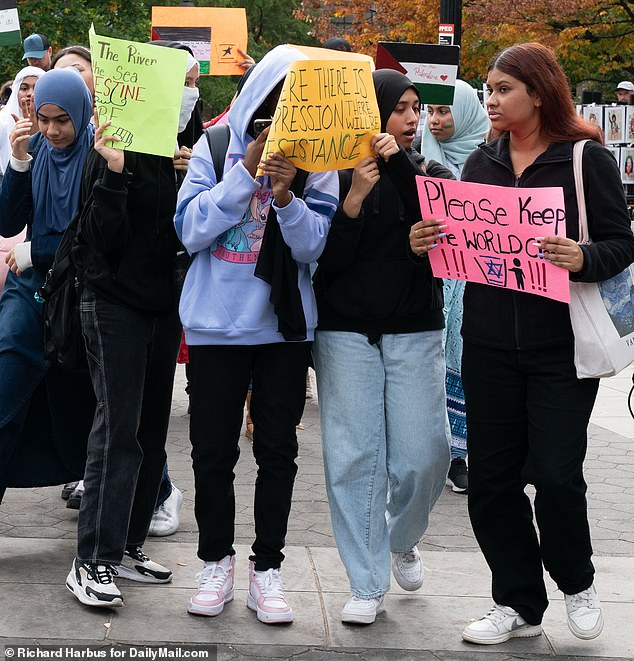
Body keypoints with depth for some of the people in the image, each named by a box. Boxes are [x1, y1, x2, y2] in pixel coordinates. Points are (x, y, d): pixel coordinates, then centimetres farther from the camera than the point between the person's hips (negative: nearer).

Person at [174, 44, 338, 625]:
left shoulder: (315, 160, 0)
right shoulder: (215, 148, -1)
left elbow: (314, 245, -7)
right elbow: (191, 229, -10)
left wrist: (287, 195, -24)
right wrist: (247, 171, -18)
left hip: (285, 325, 1)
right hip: (217, 323, 0)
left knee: (278, 450, 6)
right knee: (213, 448, 5)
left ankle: (267, 569, 16)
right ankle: (216, 561, 22)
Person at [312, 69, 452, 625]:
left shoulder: (433, 175, 7)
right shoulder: (337, 174, 0)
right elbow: (326, 260, -6)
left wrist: (399, 164, -22)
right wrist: (354, 198, -19)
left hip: (416, 333, 2)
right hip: (346, 333, -2)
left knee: (425, 455, -2)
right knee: (354, 457, -3)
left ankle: (403, 539, 29)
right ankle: (367, 585, 6)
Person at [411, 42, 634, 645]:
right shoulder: (481, 163, 9)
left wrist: (584, 259, -25)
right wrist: (426, 244, -7)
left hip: (561, 347, -4)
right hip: (489, 344, 5)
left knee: (556, 475, -6)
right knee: (491, 478, 6)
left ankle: (576, 582, 23)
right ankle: (519, 605, 22)